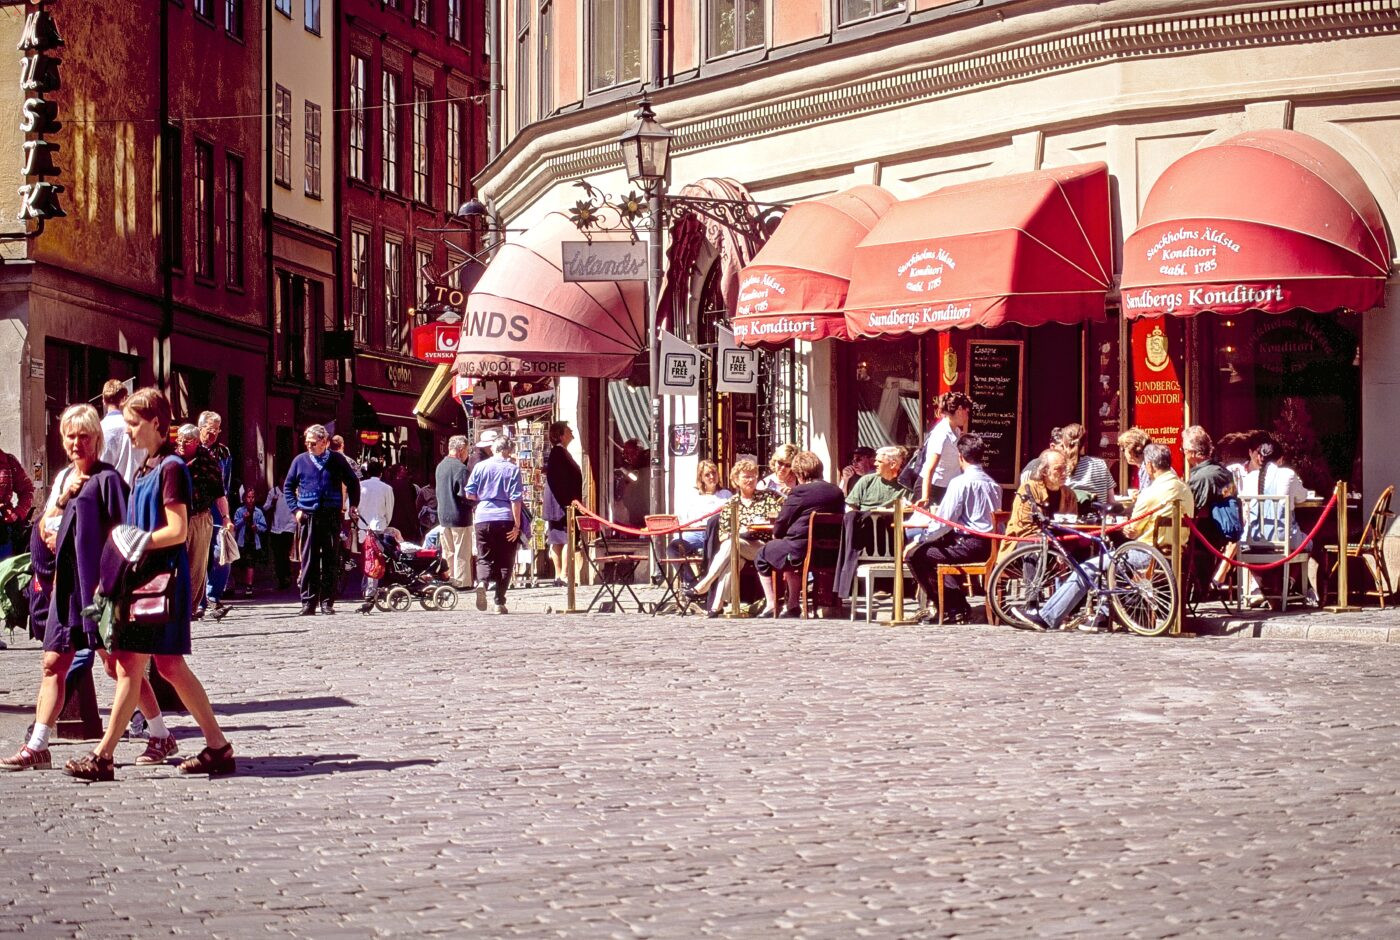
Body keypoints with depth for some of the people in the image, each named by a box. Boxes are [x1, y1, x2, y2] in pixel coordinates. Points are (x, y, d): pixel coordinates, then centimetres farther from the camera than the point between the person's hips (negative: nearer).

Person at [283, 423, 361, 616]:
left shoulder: (337, 460, 4)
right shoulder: (300, 460, 6)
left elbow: (353, 482, 15)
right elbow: (288, 487, 14)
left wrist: (353, 505, 5)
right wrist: (295, 509, 3)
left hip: (332, 516, 0)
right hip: (308, 517, 0)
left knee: (331, 562, 2)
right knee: (308, 562, -1)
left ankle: (327, 602, 7)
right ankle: (308, 602, 3)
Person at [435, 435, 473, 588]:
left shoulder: (440, 466, 9)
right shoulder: (461, 468, -17)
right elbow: (465, 496, -20)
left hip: (443, 516, 8)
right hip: (459, 516, -8)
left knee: (448, 552, 16)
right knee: (462, 553, -1)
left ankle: (450, 579, 21)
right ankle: (461, 582, 0)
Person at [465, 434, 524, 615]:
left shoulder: (480, 467, 5)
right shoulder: (512, 469, -1)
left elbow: (469, 494, 6)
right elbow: (516, 499, -6)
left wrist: (475, 511, 24)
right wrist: (516, 525, -4)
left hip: (482, 518, 2)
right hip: (505, 518, -2)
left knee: (484, 557, 10)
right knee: (505, 561, 8)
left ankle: (481, 582, -21)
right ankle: (500, 602, 5)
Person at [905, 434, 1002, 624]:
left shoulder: (960, 482, -10)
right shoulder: (993, 484, 14)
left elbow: (944, 522, -13)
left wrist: (919, 541, 0)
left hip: (969, 546, -9)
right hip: (989, 546, 9)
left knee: (915, 555, 0)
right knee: (937, 548, 31)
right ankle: (957, 604, 22)